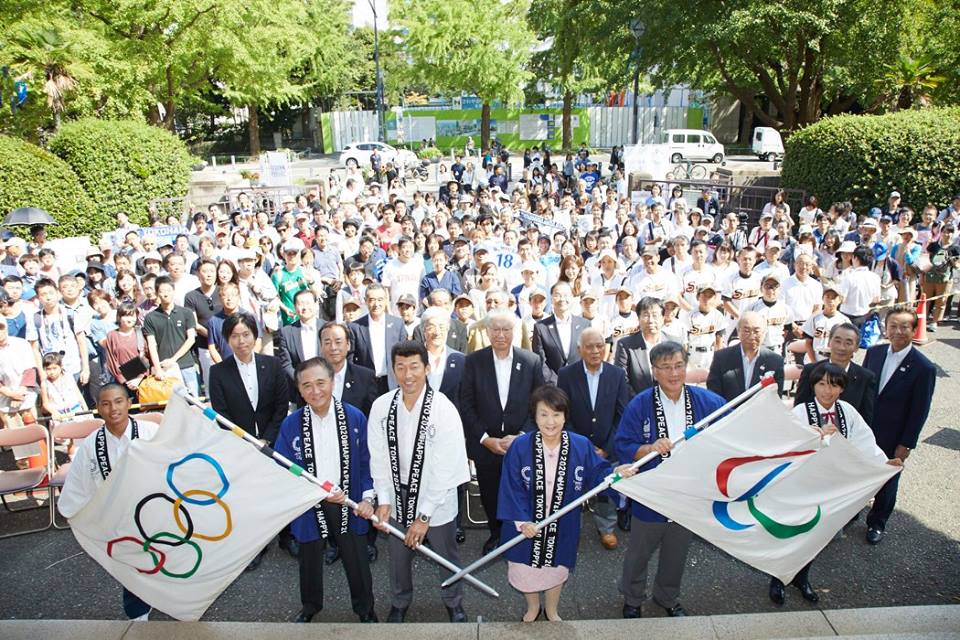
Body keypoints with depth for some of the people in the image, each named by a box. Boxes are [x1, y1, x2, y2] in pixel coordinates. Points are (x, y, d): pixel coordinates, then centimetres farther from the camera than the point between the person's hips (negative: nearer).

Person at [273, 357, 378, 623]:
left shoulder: (355, 417, -12)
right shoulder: (291, 424, -13)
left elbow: (366, 461, -4)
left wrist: (367, 497, -13)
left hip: (349, 505, 0)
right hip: (309, 507, 1)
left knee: (357, 562, 14)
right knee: (310, 562, 21)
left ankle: (366, 609, 40)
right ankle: (310, 607, 49)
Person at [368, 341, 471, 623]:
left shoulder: (444, 409, -23)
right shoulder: (381, 406, -12)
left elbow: (445, 468, -21)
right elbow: (379, 457, -4)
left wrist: (424, 515, -18)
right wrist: (383, 501, -10)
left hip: (436, 497, -2)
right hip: (398, 495, 3)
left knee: (446, 555, 17)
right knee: (398, 555, 21)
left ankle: (453, 602, 45)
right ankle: (399, 603, 49)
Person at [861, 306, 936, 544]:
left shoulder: (924, 368, -17)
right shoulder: (874, 352, -4)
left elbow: (919, 411, -12)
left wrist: (906, 444, -11)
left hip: (892, 439, -3)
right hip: (863, 431, 3)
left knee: (886, 483, 15)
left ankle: (877, 523, 37)